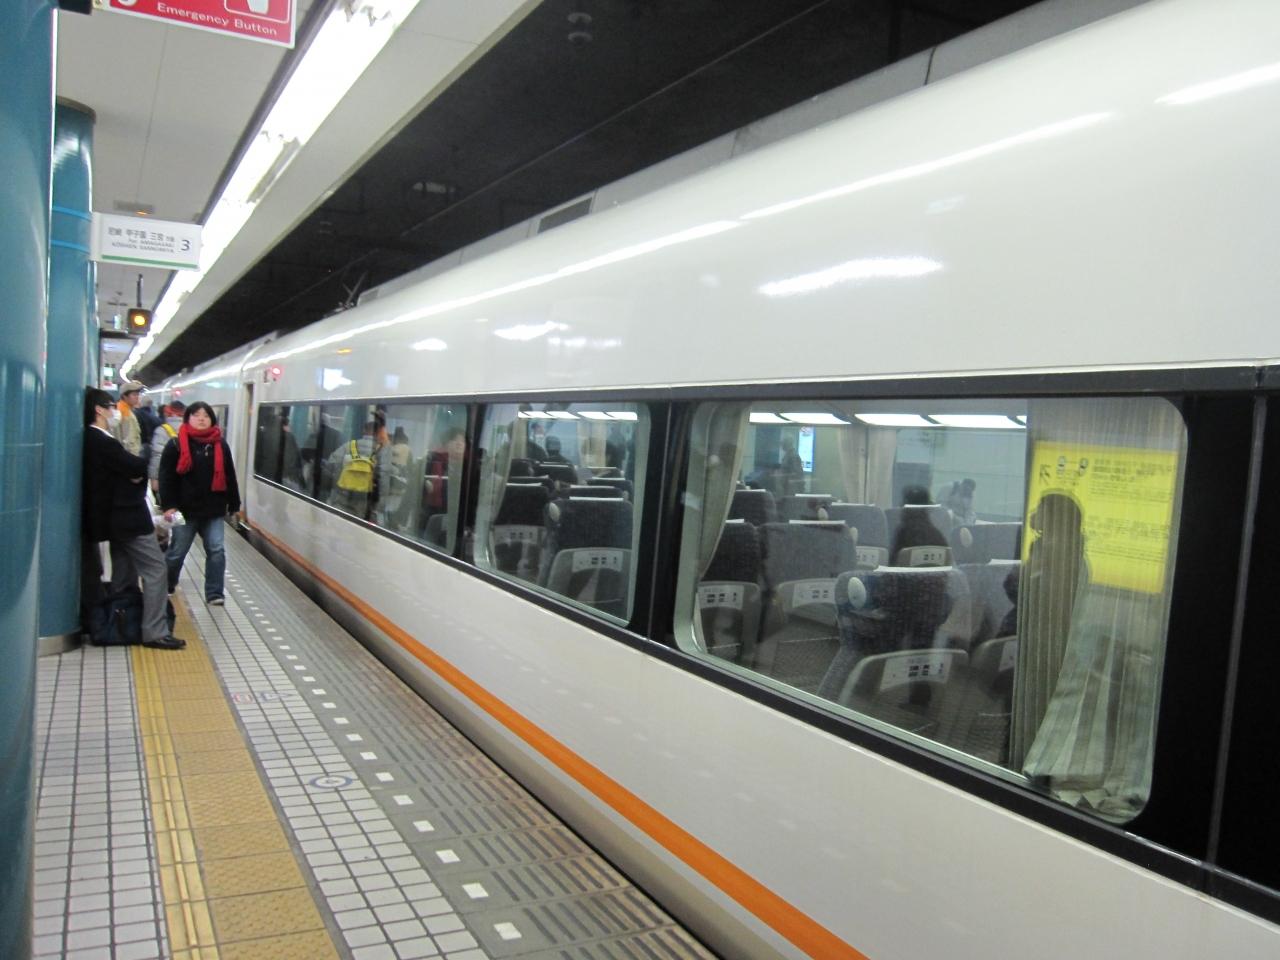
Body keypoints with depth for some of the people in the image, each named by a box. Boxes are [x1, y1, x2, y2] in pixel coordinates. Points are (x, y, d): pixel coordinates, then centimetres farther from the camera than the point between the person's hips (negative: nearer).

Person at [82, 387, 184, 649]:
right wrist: (139, 470, 0)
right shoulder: (103, 442, -20)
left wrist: (133, 473, -5)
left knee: (124, 574, 18)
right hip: (127, 517, -10)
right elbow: (137, 467, -20)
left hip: (115, 516, 10)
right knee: (155, 568, -8)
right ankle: (154, 632, -8)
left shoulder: (92, 440, 12)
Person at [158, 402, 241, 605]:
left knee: (216, 550, -3)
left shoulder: (221, 445, 5)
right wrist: (168, 505, -15)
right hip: (185, 509, -2)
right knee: (177, 552, 11)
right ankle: (165, 587, 33)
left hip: (213, 510, 2)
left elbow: (229, 476, 8)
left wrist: (234, 504, 8)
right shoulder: (176, 445, -5)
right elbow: (166, 477, -8)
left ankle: (214, 593, 5)